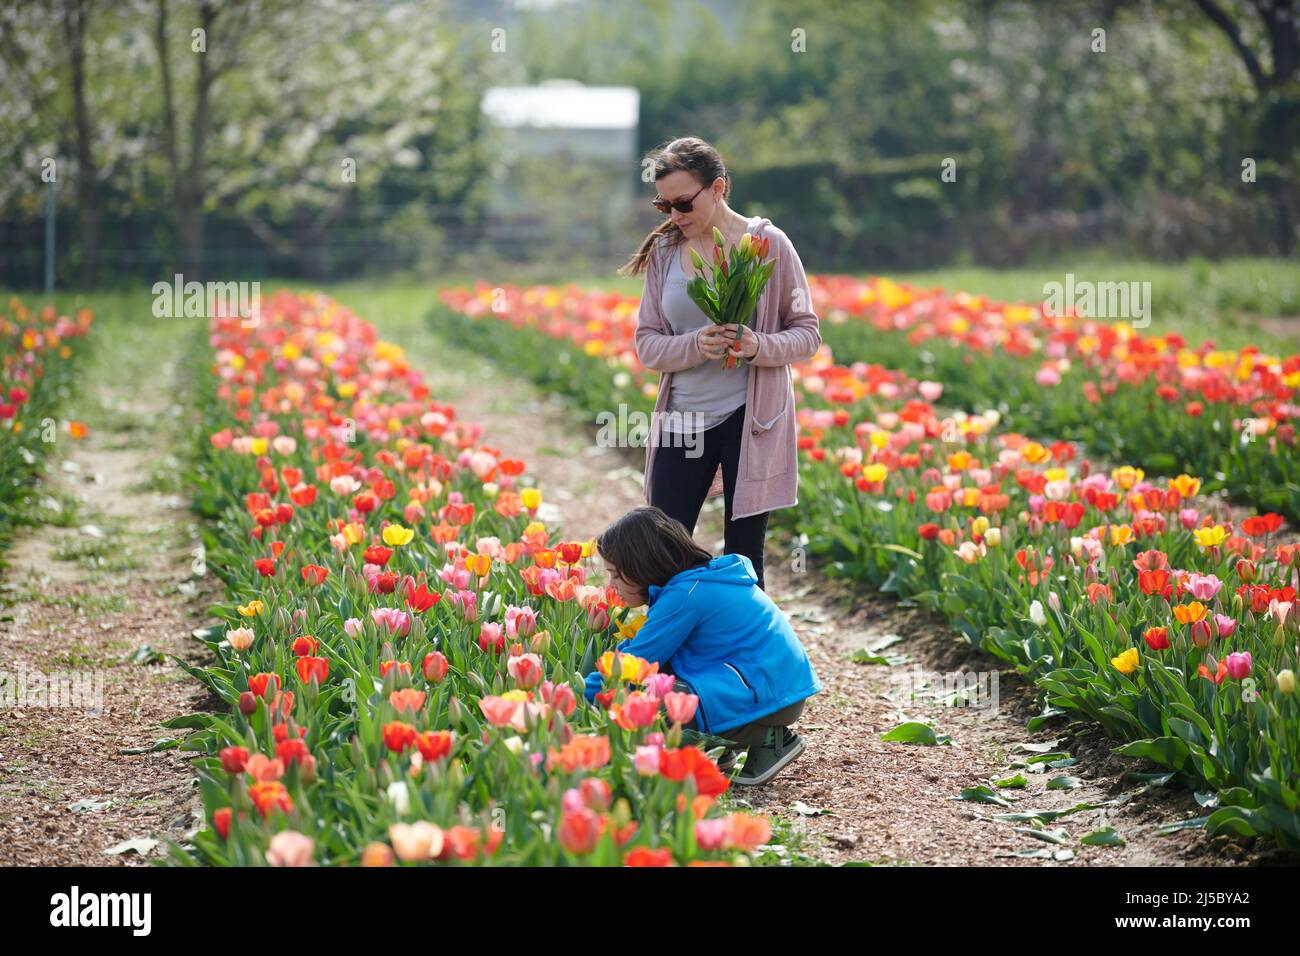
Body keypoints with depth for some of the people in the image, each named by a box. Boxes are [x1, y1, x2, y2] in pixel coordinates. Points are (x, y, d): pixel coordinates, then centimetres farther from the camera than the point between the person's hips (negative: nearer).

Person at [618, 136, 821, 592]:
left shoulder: (769, 244, -6)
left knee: (742, 562, 4)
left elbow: (807, 335, -2)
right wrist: (697, 345, -18)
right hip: (682, 420, 3)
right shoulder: (664, 251, 3)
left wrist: (758, 346, -22)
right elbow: (647, 345, 3)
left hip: (751, 419, -3)